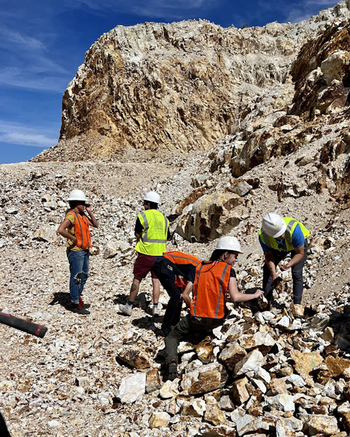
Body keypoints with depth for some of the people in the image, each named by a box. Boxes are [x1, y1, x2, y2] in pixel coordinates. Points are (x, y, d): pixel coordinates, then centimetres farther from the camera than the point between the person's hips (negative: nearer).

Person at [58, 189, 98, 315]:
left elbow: (95, 225, 15)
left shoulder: (82, 215, 12)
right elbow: (61, 230, -29)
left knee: (84, 275, 18)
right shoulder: (71, 215, -16)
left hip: (84, 250, 9)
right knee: (76, 277, -2)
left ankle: (77, 296, 34)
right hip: (76, 251, -9)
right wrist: (74, 238, -19)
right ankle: (75, 304, 6)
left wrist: (89, 212, 5)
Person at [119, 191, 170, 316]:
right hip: (160, 254, 5)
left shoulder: (143, 216, -6)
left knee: (137, 279, 4)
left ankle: (129, 306, 11)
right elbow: (167, 237, 12)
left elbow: (138, 234, -3)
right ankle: (155, 307, 9)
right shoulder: (164, 218, 10)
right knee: (156, 280, 10)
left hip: (145, 253, -4)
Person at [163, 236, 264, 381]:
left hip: (195, 319, 0)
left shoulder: (199, 267, 8)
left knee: (172, 337, 17)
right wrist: (255, 295, 2)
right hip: (216, 320, 0)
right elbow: (235, 297, -12)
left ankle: (171, 361, -12)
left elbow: (185, 294, 8)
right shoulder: (228, 270, -3)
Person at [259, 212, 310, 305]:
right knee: (268, 269, -3)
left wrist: (290, 264, -49)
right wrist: (273, 273, -34)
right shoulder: (263, 236, -36)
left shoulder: (294, 229, -46)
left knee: (296, 273, -16)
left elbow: (300, 253, -31)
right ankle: (266, 301, 10)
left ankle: (297, 305, -4)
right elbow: (268, 255, -20)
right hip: (279, 247, 3)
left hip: (299, 244, -3)